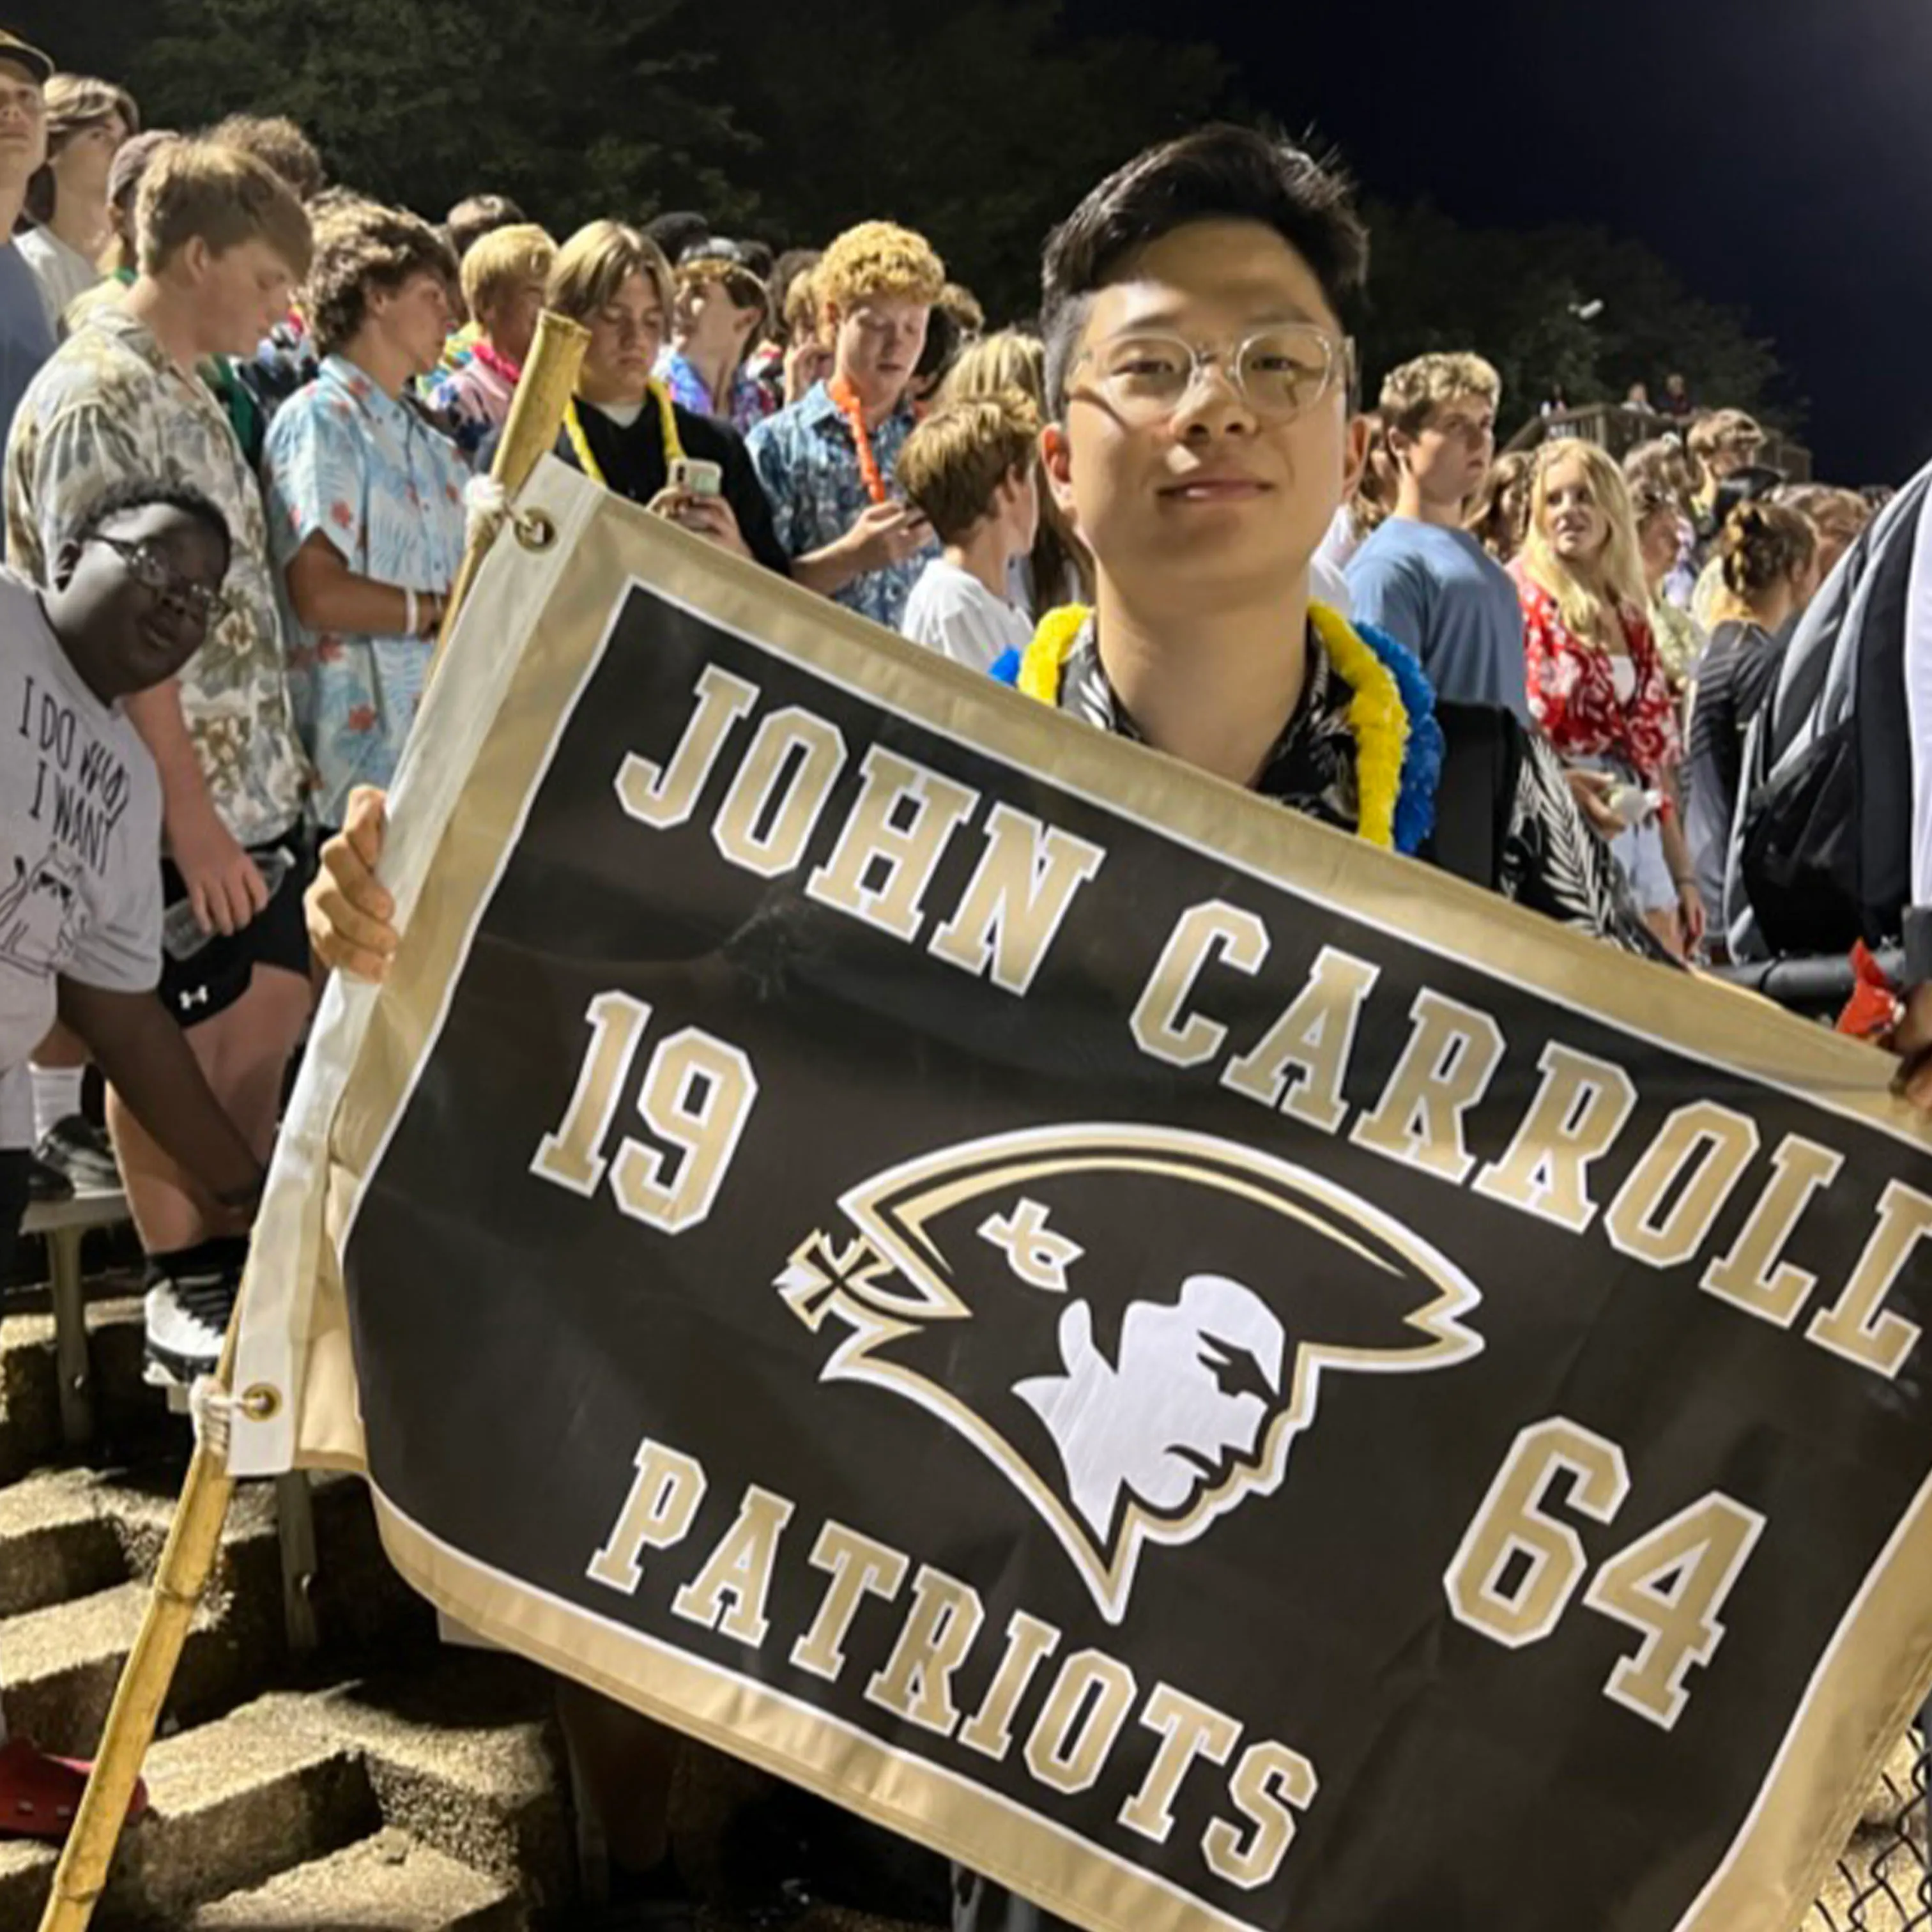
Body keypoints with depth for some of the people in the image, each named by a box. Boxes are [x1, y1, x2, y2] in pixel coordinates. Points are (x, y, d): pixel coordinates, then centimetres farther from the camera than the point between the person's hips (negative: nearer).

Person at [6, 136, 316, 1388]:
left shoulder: (190, 390, 12)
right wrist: (190, 812, -22)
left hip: (250, 786, 9)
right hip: (168, 808, -9)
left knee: (272, 1022, 15)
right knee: (173, 1050, 4)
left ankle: (246, 1267, 30)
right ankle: (183, 1302, 18)